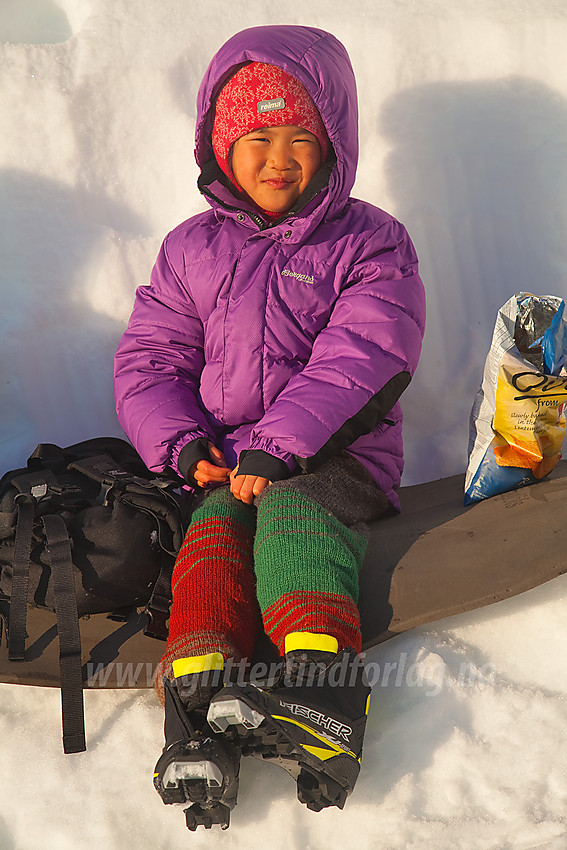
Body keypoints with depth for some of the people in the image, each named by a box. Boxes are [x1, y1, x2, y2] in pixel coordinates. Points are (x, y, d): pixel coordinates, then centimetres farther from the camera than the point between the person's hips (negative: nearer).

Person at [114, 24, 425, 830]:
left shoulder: (370, 243, 3)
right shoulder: (192, 249, 14)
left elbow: (363, 361, -12)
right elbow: (148, 360, 12)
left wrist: (277, 446, -22)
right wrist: (185, 445, -8)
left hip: (336, 457, -3)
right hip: (220, 461, 3)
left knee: (290, 517, -33)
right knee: (210, 545, -25)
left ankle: (322, 708, -43)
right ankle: (198, 723, -38)